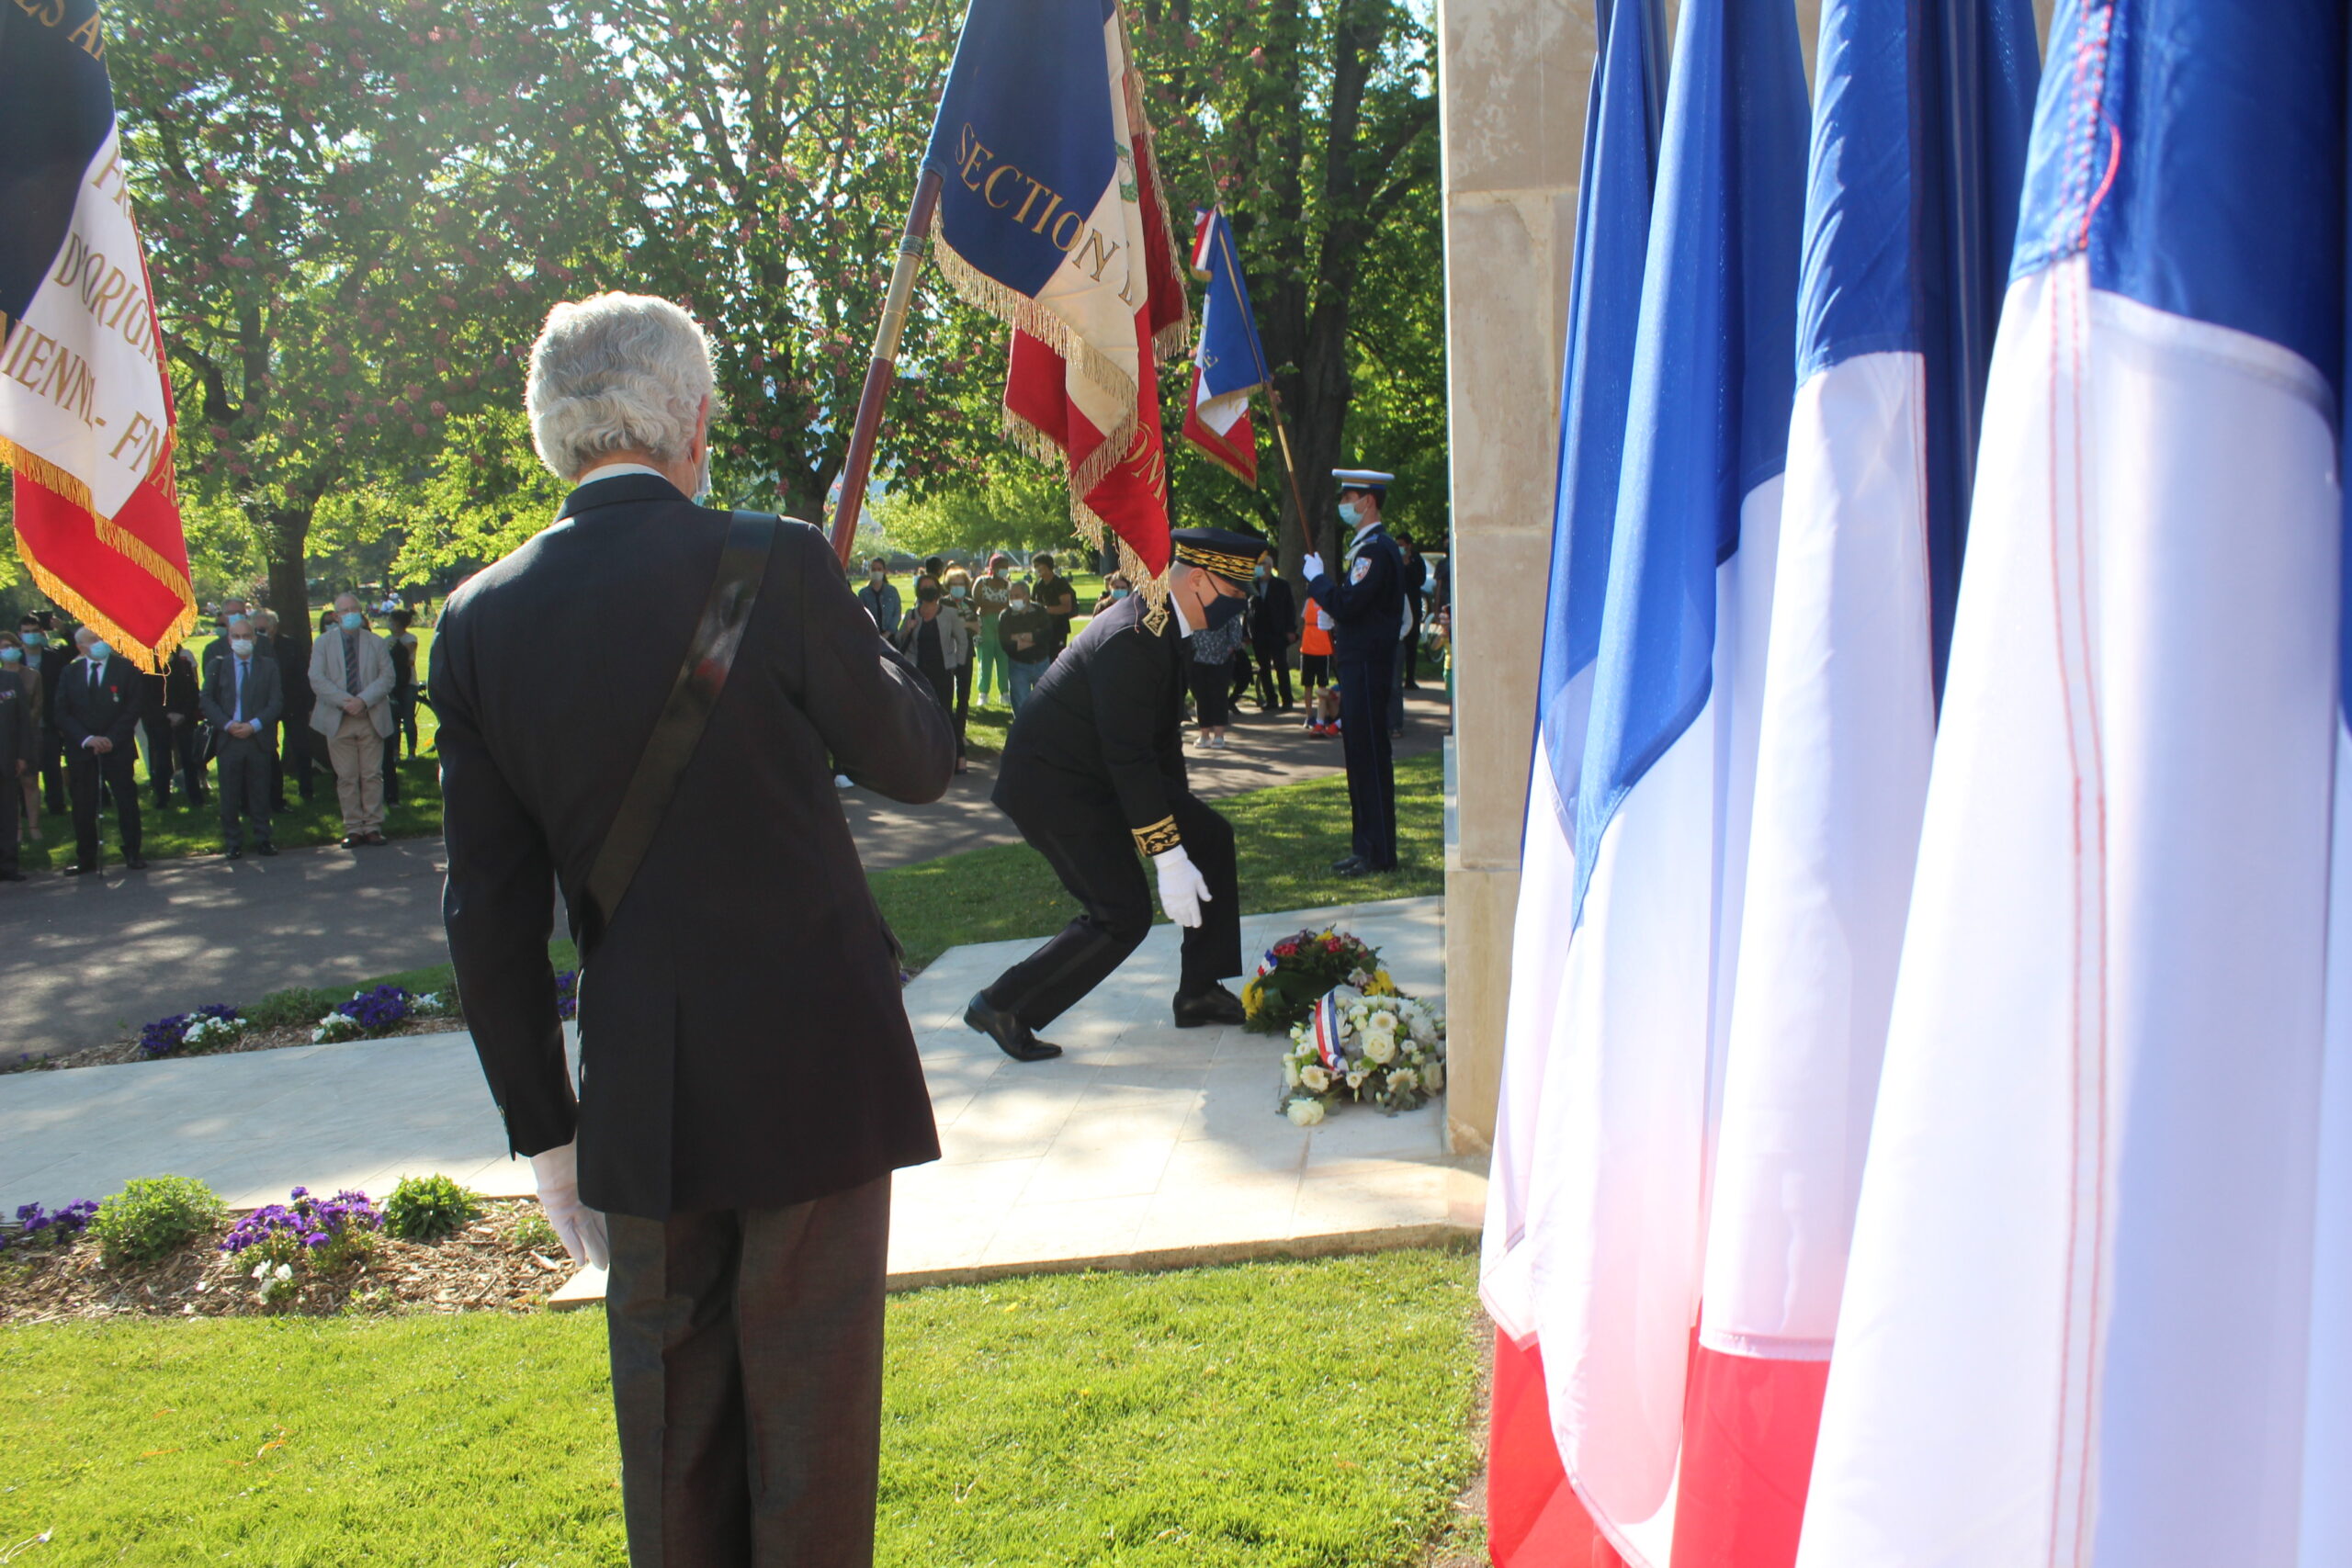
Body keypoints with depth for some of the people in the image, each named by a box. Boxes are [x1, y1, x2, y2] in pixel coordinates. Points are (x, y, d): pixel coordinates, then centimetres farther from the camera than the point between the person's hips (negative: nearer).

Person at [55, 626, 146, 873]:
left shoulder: (125, 668, 1)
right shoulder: (71, 672, 8)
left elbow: (133, 708, -3)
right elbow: (62, 713, 4)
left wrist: (111, 739, -12)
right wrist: (86, 739, -10)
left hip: (117, 748, -2)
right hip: (81, 750, 2)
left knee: (127, 801, -1)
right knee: (83, 806, 4)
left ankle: (132, 853, 9)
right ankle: (86, 859, 13)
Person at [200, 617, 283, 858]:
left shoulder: (268, 666, 7)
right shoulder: (216, 666, 7)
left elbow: (276, 702, 1)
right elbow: (208, 701, 3)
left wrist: (254, 725, -12)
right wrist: (227, 725, -11)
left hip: (258, 738, 0)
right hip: (228, 738, 0)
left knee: (260, 792, 4)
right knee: (230, 794, 3)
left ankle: (262, 838, 13)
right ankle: (232, 842, 10)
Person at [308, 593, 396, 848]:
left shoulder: (376, 642, 9)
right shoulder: (323, 642, 7)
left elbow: (387, 677, 0)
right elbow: (317, 679, -3)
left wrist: (363, 700, -14)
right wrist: (344, 701, -16)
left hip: (372, 718, 1)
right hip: (338, 720, 0)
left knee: (373, 775, 1)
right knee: (346, 778, 1)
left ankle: (373, 826, 7)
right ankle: (353, 828, 6)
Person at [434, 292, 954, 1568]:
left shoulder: (482, 621, -2)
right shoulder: (774, 566, -13)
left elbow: (488, 914, 1)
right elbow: (917, 761, 0)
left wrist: (544, 1125, 10)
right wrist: (871, 650, 19)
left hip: (640, 1091, 3)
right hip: (816, 1064, -3)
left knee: (670, 1421, 18)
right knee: (810, 1397, 11)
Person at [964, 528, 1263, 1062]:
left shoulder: (1159, 623, 5)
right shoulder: (1134, 637, -27)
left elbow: (1161, 736, 15)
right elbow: (1130, 757, -29)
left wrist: (1180, 815, 20)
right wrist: (1170, 860, -27)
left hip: (1102, 774, 10)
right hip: (1054, 783, -10)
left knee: (1211, 839, 7)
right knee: (1123, 915, -13)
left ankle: (1200, 994, 16)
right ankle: (1002, 1007, 1)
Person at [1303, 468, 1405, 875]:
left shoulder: (1376, 549, -15)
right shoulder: (1363, 547, 17)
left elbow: (1347, 605, -23)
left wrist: (1317, 578, -10)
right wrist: (1331, 616, 8)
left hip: (1368, 669, -10)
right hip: (1356, 665, 10)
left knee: (1370, 755, -6)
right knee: (1360, 755, 12)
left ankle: (1379, 853, -1)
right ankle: (1366, 846, 18)